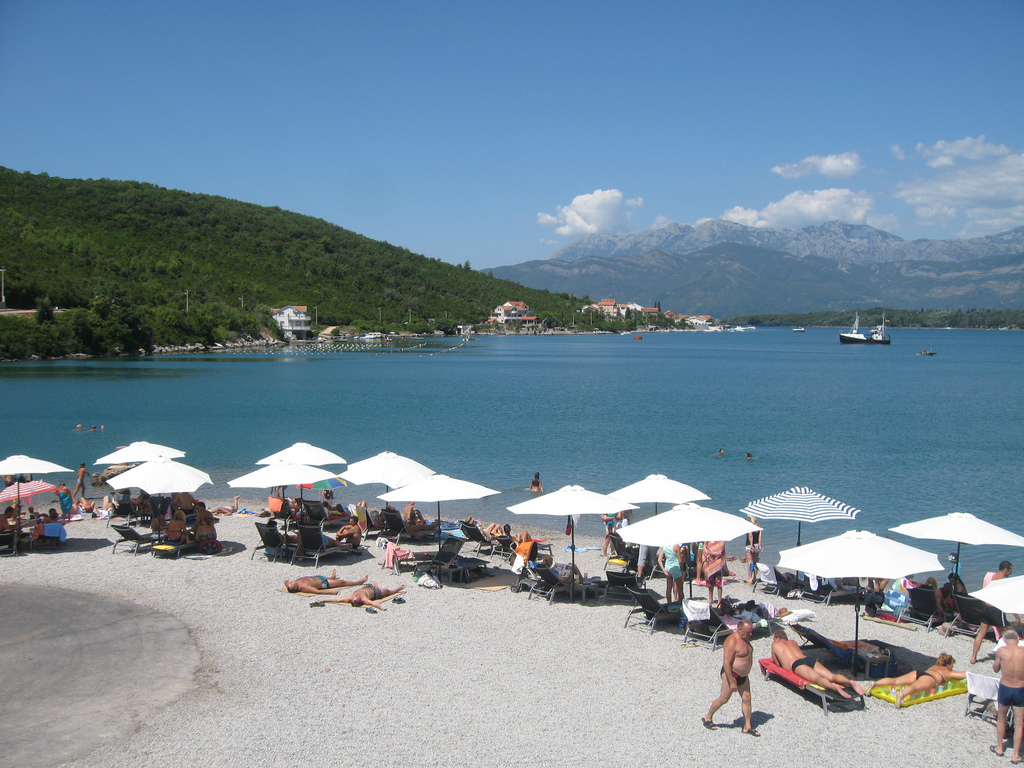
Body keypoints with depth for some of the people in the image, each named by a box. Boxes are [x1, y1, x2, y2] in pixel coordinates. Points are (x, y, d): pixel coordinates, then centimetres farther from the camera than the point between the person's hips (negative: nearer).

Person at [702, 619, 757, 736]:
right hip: (731, 674, -9)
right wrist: (732, 682, -25)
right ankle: (707, 718, 18)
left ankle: (747, 726, 16)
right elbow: (726, 663, -26)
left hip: (743, 675, 9)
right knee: (724, 698, 1)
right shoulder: (732, 641, -25)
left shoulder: (745, 638, 5)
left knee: (746, 698, 8)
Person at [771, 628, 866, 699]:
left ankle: (834, 687, -65)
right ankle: (850, 682, -45)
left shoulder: (775, 644, 23)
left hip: (797, 665, -6)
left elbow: (777, 663, 25)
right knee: (831, 676, -14)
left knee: (816, 678, -34)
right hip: (810, 659, 6)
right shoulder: (793, 642, 38)